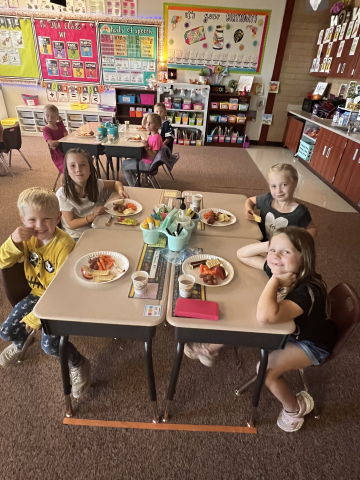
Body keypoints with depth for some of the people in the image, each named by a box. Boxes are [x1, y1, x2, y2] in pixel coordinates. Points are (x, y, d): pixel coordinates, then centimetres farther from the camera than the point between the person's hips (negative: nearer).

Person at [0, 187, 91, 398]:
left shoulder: (64, 245, -30)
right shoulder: (28, 237, -9)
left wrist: (36, 317, -20)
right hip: (37, 294, 6)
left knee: (50, 345, -18)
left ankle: (78, 364, 12)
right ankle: (20, 342, 44)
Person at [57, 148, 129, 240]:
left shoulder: (95, 183, -7)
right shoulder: (62, 194, -18)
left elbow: (115, 183, 12)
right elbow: (71, 224, -14)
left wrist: (120, 191, -11)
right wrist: (92, 216, -30)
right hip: (76, 237, -5)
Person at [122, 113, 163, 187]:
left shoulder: (156, 138, -25)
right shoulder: (152, 135, 3)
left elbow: (153, 157, -25)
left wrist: (146, 147, -34)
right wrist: (145, 142, -1)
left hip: (148, 164, -10)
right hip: (146, 160, 10)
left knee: (124, 168, -1)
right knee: (125, 162, 20)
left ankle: (134, 187, 15)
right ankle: (135, 183, 24)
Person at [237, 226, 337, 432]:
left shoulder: (308, 291, -42)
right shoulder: (281, 270, -20)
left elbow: (265, 317, -59)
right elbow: (242, 254, -9)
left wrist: (275, 280, -45)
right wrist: (270, 244, -24)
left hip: (311, 343, -7)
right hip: (288, 328, 7)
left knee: (267, 372, -19)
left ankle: (295, 408, 10)